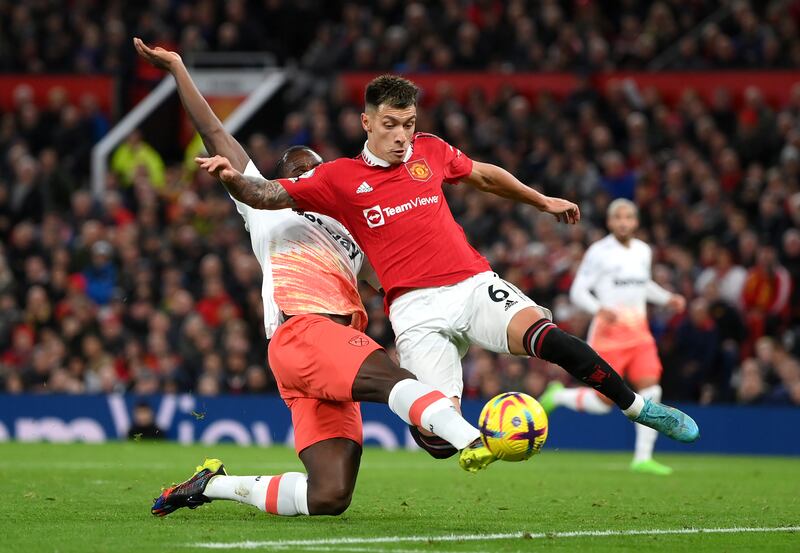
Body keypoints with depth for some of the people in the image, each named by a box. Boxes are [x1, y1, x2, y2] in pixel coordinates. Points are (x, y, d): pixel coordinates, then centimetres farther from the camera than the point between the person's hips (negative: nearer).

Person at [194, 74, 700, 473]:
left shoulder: (430, 151, 13)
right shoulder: (340, 178, 3)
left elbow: (484, 175, 30)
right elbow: (269, 196, -4)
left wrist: (542, 201, 38)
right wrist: (233, 178, -25)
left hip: (473, 283, 2)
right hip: (416, 308, -2)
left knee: (546, 337, -27)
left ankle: (641, 408, -14)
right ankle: (473, 444, 15)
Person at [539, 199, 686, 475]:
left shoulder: (644, 251, 12)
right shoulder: (599, 252, -7)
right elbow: (578, 291, -7)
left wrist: (668, 298, 14)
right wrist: (600, 309, -25)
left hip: (639, 333, 5)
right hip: (608, 331, -5)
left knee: (650, 389, -11)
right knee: (603, 401, -4)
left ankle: (643, 458, -7)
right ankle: (558, 396, 25)